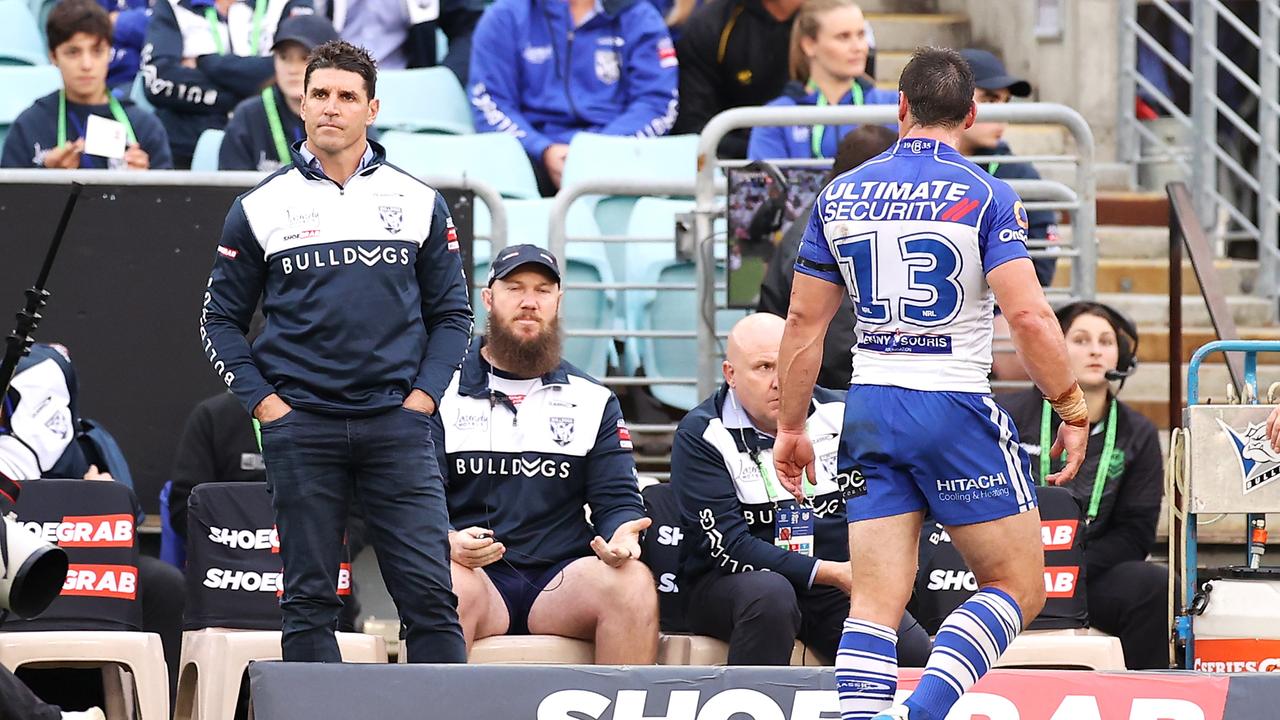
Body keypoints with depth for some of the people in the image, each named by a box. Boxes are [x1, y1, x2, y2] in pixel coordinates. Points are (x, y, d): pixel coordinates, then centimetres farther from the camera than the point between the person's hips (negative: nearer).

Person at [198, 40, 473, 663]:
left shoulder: (419, 203, 9)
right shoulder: (262, 208, 6)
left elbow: (451, 313, 13)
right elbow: (220, 320, 10)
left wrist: (423, 395, 0)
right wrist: (262, 401, -2)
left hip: (397, 425, 0)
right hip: (300, 426, 0)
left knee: (430, 592, -6)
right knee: (309, 600, 1)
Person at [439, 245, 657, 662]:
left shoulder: (592, 401, 18)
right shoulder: (444, 393, 11)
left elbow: (617, 499, 13)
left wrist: (623, 537, -13)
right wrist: (448, 543, -21)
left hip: (562, 579, 2)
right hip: (476, 575, -2)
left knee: (633, 582, -29)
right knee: (444, 586, -38)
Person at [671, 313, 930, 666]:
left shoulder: (837, 415, 9)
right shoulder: (701, 435, -5)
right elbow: (726, 544, -13)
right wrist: (829, 573, -18)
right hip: (731, 586, -4)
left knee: (917, 655, -21)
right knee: (770, 595, -39)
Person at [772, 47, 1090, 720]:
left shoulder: (840, 196, 7)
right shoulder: (984, 196, -6)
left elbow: (803, 322, 8)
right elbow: (1028, 316, -15)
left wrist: (790, 426, 17)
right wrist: (1072, 411, -5)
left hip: (869, 412, 4)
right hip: (956, 411, -4)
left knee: (875, 604, 4)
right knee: (1017, 588, 5)